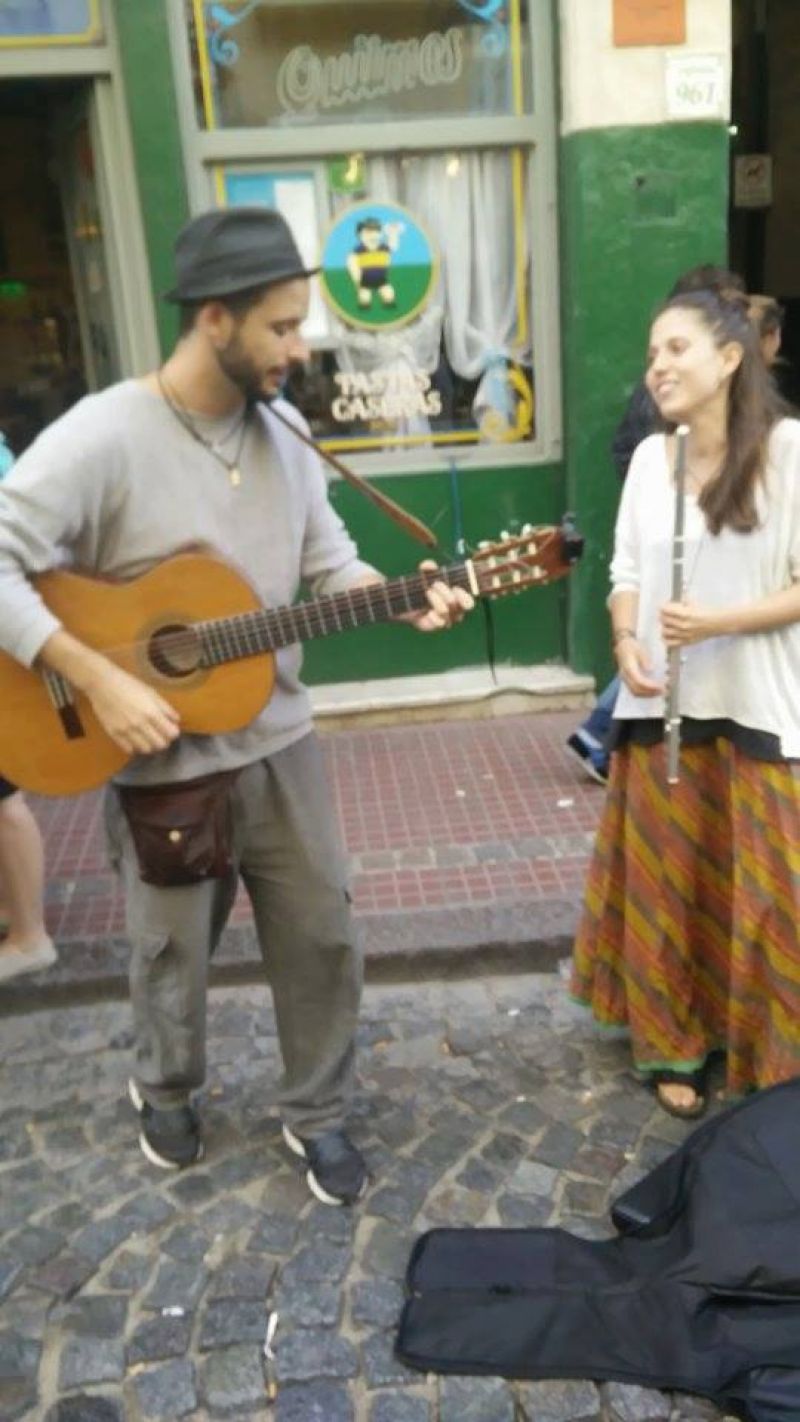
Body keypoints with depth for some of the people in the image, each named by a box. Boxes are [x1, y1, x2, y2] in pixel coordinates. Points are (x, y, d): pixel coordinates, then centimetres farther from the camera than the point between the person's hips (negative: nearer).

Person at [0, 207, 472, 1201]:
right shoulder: (100, 438, -19)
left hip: (278, 743, 5)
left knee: (320, 935, 13)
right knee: (173, 953, 16)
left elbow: (327, 559, 8)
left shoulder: (281, 429, 2)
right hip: (163, 759, -5)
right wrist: (98, 679, -28)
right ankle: (164, 1092, 47)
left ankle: (317, 1113, 36)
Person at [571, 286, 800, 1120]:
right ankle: (672, 1046, 29)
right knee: (666, 883, 12)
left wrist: (719, 623, -22)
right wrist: (626, 642, -9)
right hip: (663, 707, 5)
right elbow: (626, 571, 10)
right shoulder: (650, 456, 8)